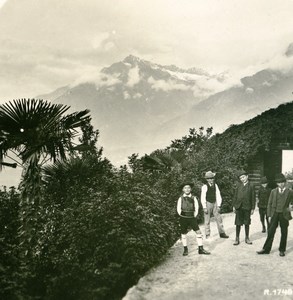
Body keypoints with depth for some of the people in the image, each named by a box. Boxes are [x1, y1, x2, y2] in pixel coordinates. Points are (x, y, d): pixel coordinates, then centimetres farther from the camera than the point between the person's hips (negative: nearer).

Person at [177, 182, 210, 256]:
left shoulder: (194, 198, 3)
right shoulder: (181, 199, 1)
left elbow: (196, 209, 6)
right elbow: (178, 209, 2)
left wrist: (194, 217, 1)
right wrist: (183, 218, -1)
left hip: (192, 218, 0)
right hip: (183, 218, 0)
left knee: (198, 232, -6)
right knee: (183, 233, 6)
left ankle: (201, 249, 1)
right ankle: (185, 249, 20)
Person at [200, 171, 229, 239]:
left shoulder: (215, 185, 0)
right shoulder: (205, 187, -13)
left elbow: (218, 196, 4)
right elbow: (203, 198, -12)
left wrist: (219, 205, 1)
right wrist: (204, 208, -13)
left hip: (215, 203, 4)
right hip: (208, 203, -4)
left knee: (219, 218, 6)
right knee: (207, 220, 5)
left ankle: (222, 233, 16)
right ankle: (207, 235, 15)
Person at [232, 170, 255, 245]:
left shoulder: (251, 186, 0)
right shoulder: (239, 186, 6)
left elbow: (253, 198, 0)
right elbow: (235, 196, 9)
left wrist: (252, 208, -3)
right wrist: (234, 206, 4)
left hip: (247, 207, -1)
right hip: (239, 207, 1)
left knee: (247, 223, 9)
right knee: (238, 224, 3)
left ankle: (247, 238, 23)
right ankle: (237, 239, 12)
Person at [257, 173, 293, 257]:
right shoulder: (273, 191, 6)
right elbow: (270, 204, 6)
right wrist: (269, 215, 1)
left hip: (284, 215, -1)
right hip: (274, 214, 1)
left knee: (284, 233, 6)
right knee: (270, 232, 1)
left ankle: (282, 250, 20)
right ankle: (266, 249, 7)